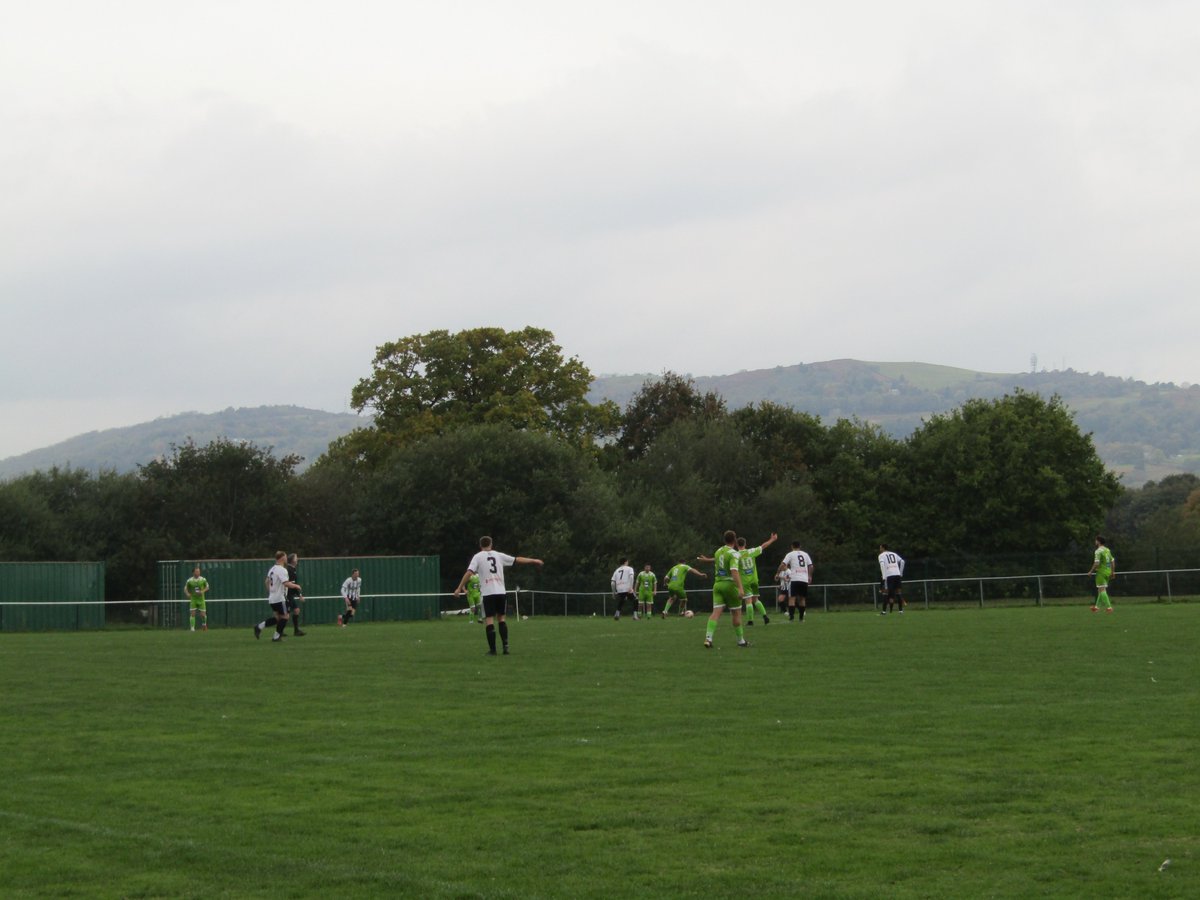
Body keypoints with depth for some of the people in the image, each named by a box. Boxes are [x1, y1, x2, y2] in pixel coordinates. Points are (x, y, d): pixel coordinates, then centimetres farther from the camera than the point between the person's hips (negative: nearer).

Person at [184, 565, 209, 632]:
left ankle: (204, 624, 30)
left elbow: (207, 587, 9)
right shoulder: (189, 580, -4)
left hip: (201, 599, 1)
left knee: (203, 614, 0)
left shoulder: (203, 579, -2)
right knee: (192, 614, -9)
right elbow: (185, 589, 7)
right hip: (193, 599, 0)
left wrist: (203, 591, -10)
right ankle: (192, 628, -5)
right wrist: (187, 593, -14)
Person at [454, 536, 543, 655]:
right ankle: (505, 646, 8)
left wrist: (460, 588, -8)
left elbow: (469, 572, -9)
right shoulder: (499, 555, 11)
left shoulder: (478, 557, 3)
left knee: (489, 620, -1)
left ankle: (492, 649, -4)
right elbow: (517, 560, 17)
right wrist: (533, 561, 29)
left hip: (488, 593, -3)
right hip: (501, 591, 3)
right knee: (501, 618, 15)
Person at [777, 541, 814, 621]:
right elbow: (810, 566, 12)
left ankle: (791, 617, -16)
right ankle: (801, 617, 12)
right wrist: (810, 576, 21)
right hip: (804, 579, 4)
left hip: (794, 579, -4)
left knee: (792, 598, -4)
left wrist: (777, 573, 5)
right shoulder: (805, 554, 14)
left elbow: (783, 565, -5)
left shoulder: (790, 554, 3)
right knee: (802, 598, 13)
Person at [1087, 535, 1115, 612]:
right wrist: (1112, 572, 21)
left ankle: (1108, 607, -14)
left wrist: (1091, 571, -10)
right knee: (1101, 590, 17)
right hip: (1108, 572, 8)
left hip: (1101, 572, -8)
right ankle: (1097, 606, 23)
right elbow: (1112, 561, 15)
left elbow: (1096, 563, -20)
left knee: (1102, 590, -6)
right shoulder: (1108, 550, 12)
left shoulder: (1098, 551, -13)